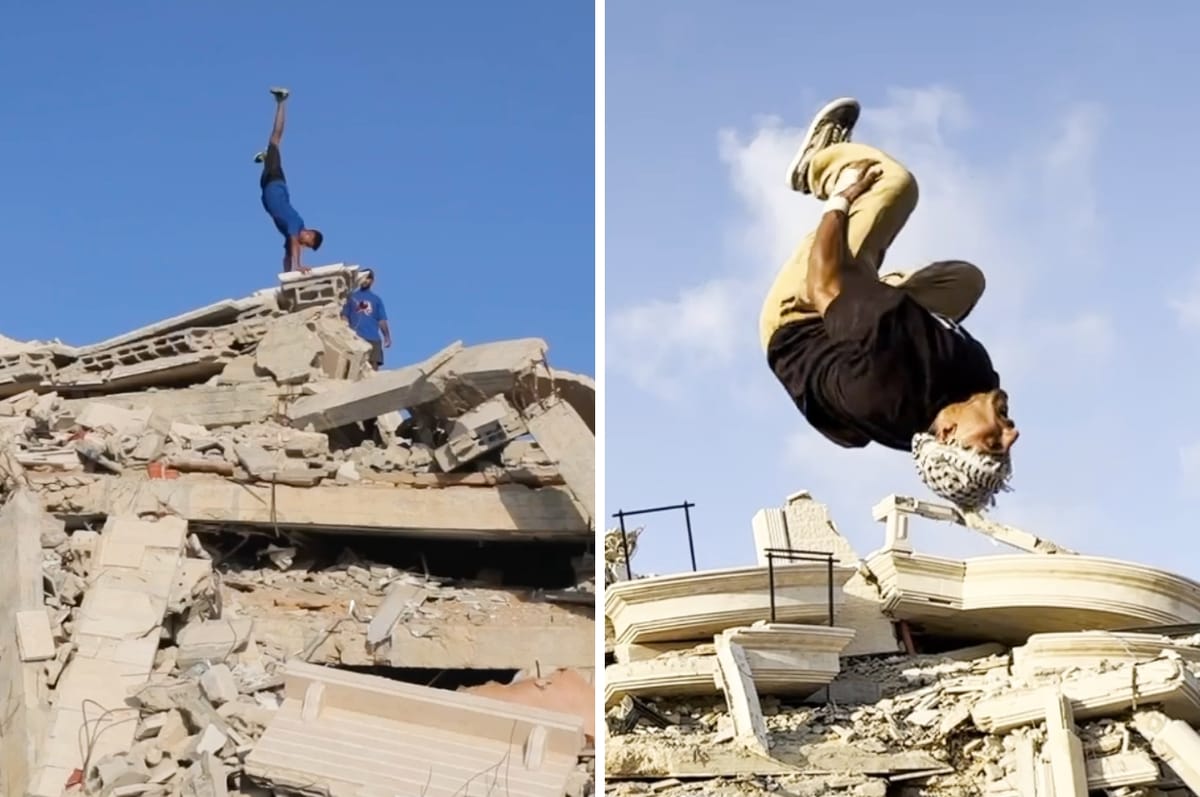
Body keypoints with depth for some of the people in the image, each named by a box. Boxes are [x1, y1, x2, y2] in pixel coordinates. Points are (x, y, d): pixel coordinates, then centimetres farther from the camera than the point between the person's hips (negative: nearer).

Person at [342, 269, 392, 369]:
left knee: (374, 366, -6)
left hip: (373, 338, 1)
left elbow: (382, 320, 11)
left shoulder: (376, 299, 16)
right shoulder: (351, 296, 12)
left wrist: (387, 337, 0)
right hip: (356, 338, -1)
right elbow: (345, 317, 6)